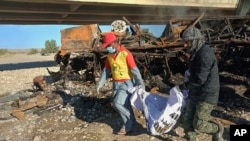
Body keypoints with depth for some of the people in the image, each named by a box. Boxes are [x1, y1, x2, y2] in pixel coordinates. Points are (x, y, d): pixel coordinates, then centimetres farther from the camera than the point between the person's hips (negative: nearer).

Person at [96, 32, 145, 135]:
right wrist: (100, 84, 8)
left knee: (117, 103, -13)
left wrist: (141, 85, -24)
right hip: (116, 84, 7)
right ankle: (129, 125, 28)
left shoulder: (126, 54, -20)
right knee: (124, 106, 11)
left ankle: (128, 125, 10)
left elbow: (135, 70, -22)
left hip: (127, 83, -7)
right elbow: (106, 70, 11)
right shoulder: (109, 55, 3)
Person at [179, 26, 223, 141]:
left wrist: (183, 86, -12)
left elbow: (200, 79, -24)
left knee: (198, 125, -5)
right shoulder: (196, 53, 11)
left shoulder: (205, 53, -21)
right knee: (187, 120, 8)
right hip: (195, 94, 9)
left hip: (206, 96, -9)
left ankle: (217, 129, 24)